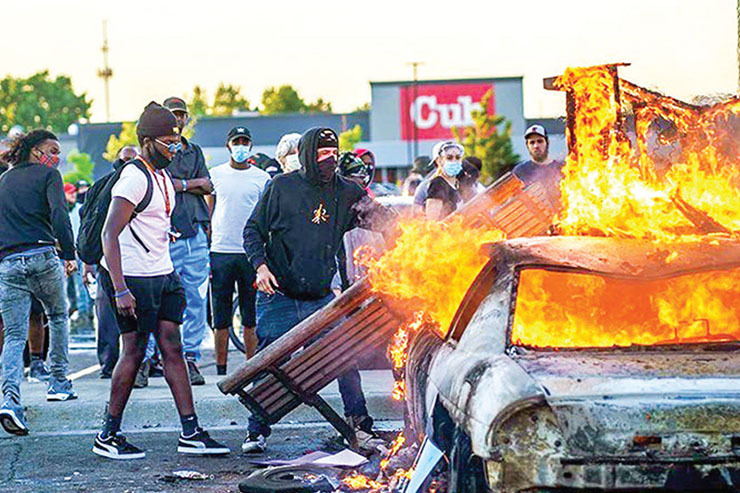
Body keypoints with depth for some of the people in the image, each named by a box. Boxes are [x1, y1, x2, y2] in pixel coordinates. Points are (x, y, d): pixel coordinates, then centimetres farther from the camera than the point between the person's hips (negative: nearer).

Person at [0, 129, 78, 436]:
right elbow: (59, 215, -11)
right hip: (42, 256, -3)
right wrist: (69, 255, -8)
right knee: (58, 317, 23)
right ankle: (58, 383, 26)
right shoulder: (47, 175, 3)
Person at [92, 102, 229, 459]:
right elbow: (109, 234, -22)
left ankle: (190, 433, 5)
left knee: (172, 347, 5)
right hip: (132, 278, -9)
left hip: (161, 275, 9)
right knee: (134, 350, -3)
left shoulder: (162, 176, 14)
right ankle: (108, 436, 8)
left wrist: (170, 274, 23)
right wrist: (120, 289, -27)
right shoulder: (134, 178, -16)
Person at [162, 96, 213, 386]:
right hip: (166, 234, -5)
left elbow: (208, 187, 7)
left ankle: (190, 357, 7)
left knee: (197, 300, 2)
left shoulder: (195, 151, 20)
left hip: (195, 232, 5)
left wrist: (180, 185, -6)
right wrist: (193, 183, -4)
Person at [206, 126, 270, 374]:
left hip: (251, 253, 0)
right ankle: (221, 370, 7)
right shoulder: (215, 174, 9)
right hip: (220, 252, 0)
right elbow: (208, 215, 10)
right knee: (221, 317, 2)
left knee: (251, 316, 1)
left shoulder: (262, 177, 8)